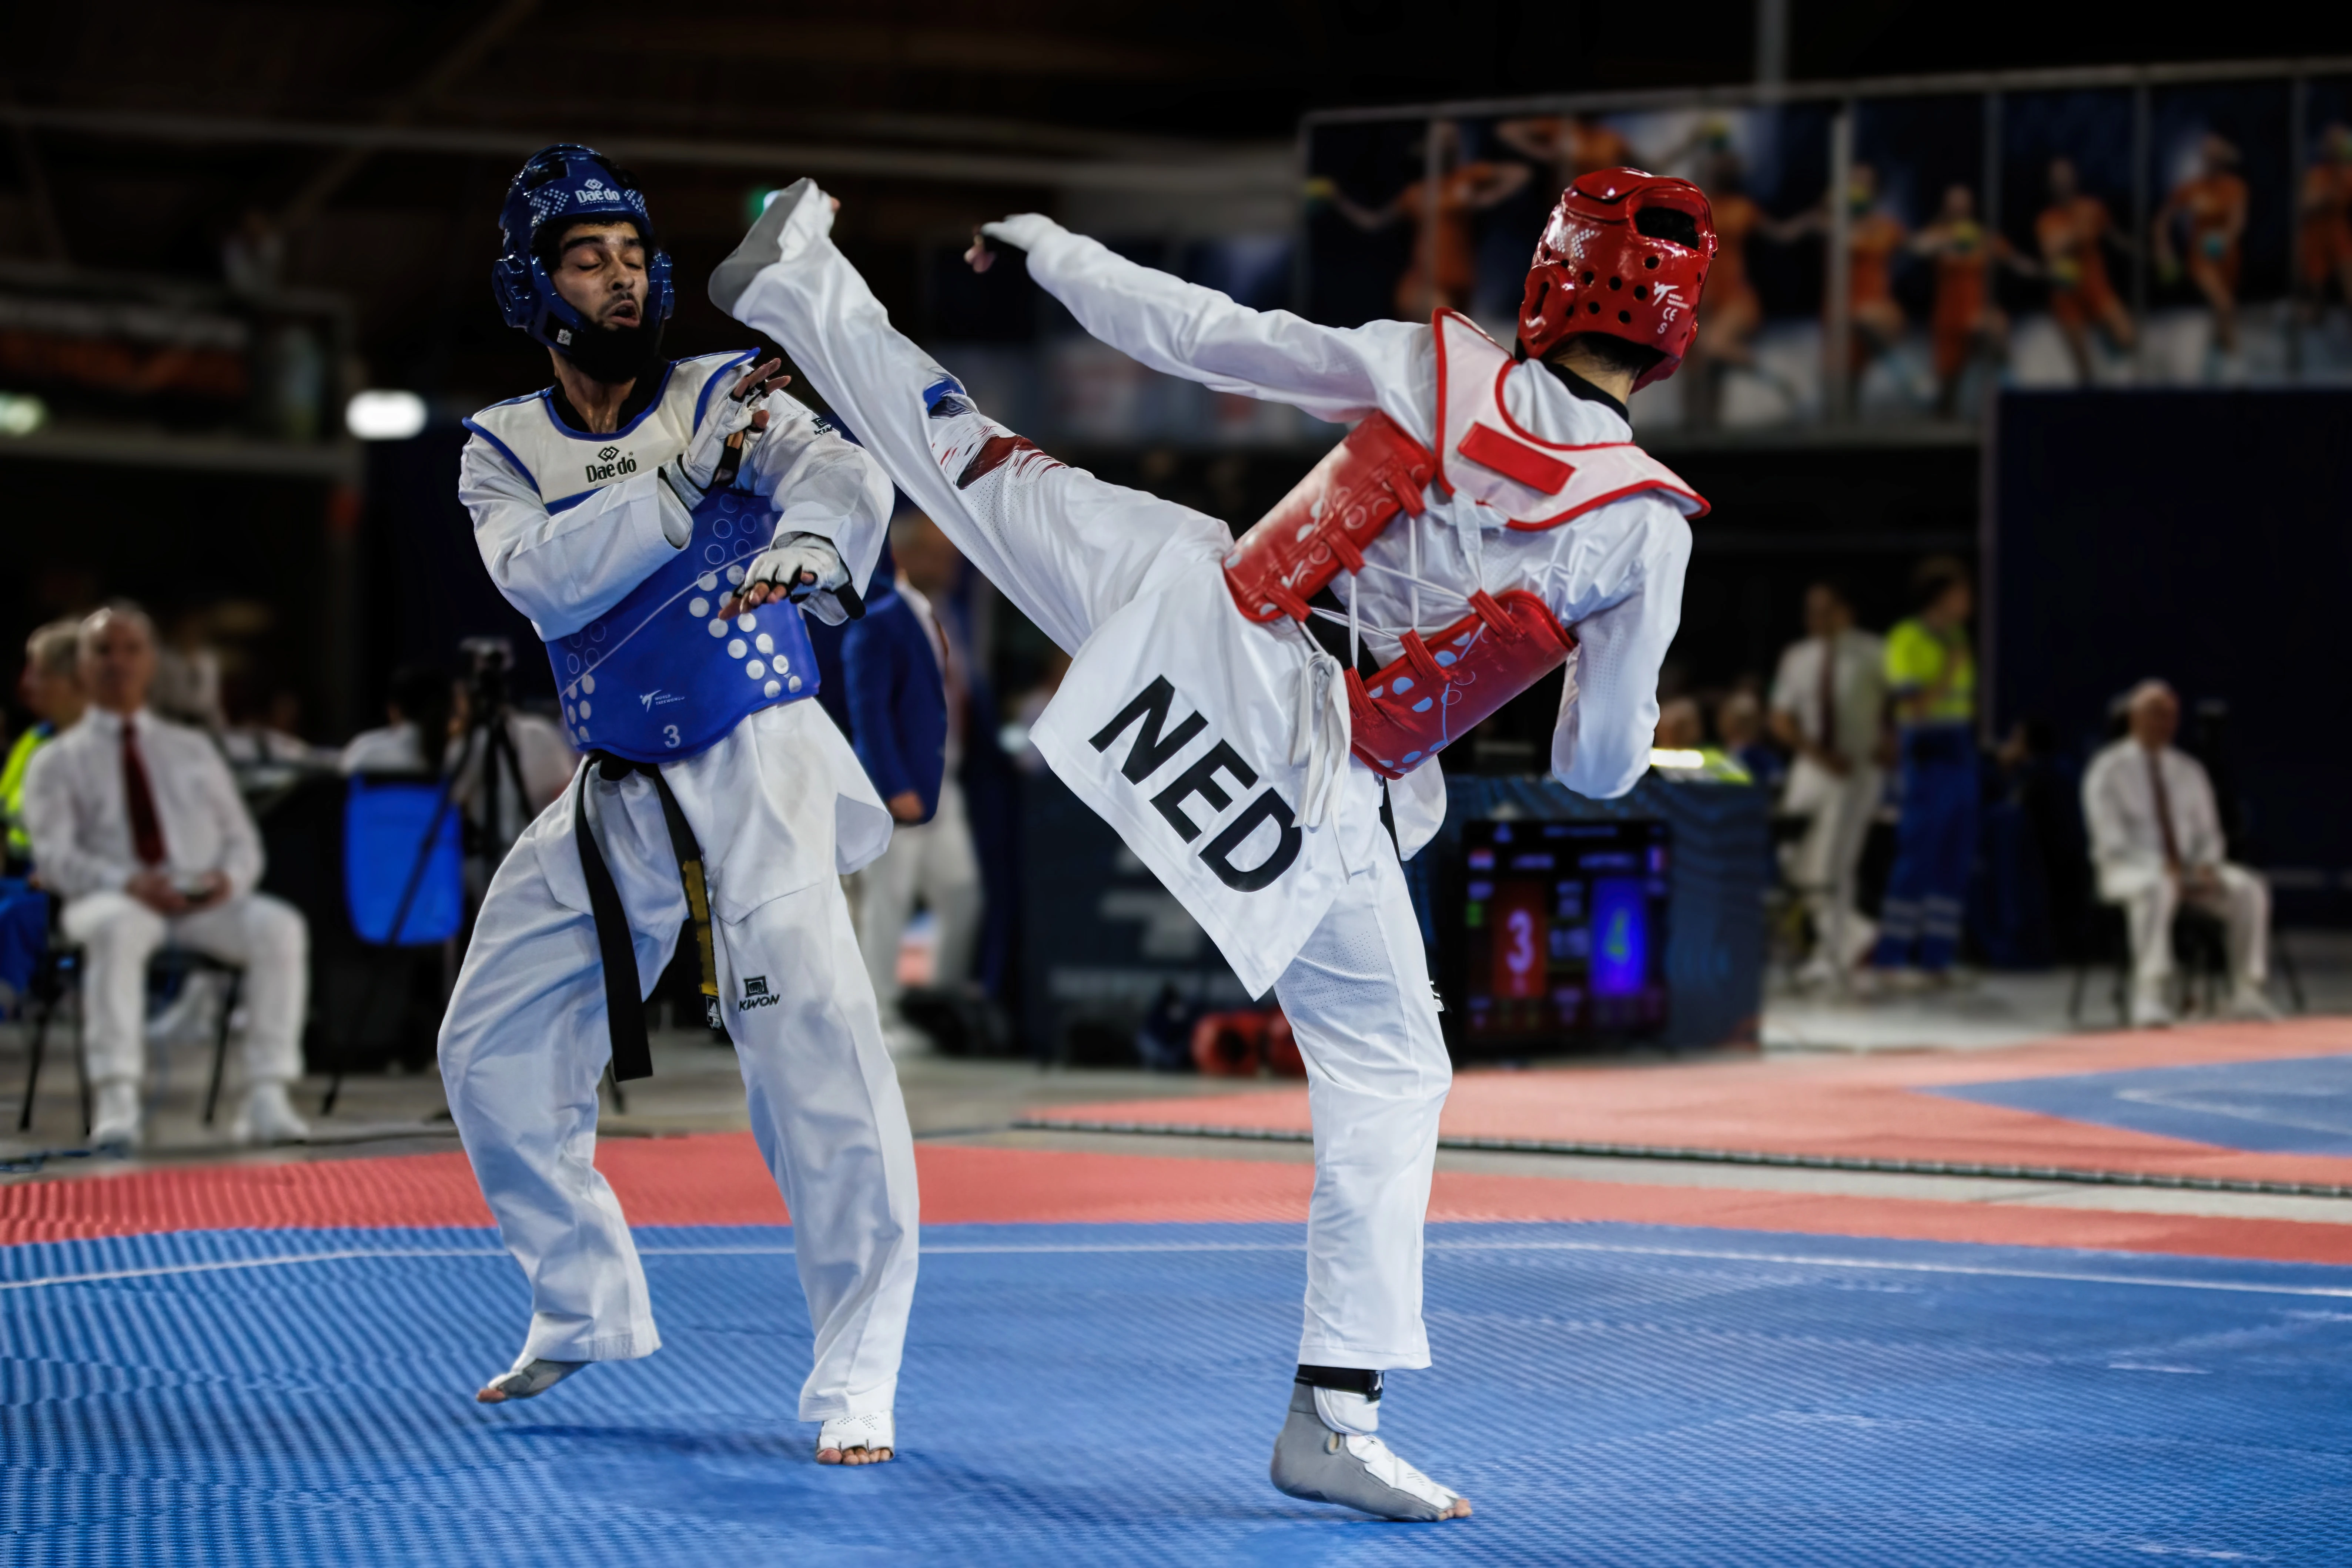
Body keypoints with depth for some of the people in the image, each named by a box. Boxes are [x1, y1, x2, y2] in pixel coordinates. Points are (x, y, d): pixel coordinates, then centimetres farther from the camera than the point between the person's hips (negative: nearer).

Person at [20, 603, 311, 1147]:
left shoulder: (193, 749, 26)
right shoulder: (57, 761, 15)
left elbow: (243, 841, 20)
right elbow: (55, 857, 1)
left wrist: (229, 878, -6)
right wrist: (126, 884, -19)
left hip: (206, 904, 3)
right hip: (112, 899, -3)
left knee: (279, 926, -30)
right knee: (117, 927, -41)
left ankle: (267, 1098, -34)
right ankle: (116, 1100, -44)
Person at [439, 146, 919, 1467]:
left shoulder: (729, 396, -1)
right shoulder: (507, 452, 6)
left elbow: (844, 471, -22)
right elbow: (544, 576, -14)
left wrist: (811, 537, -46)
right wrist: (689, 480, -25)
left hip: (761, 767, -5)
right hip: (617, 797, 5)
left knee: (818, 1042, -22)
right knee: (493, 1054, 9)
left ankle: (859, 1381, -16)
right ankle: (588, 1313, 31)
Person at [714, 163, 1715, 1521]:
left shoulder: (1435, 364, -7)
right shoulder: (1645, 527, -11)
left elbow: (1199, 335, -1)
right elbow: (1601, 769, -2)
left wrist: (1052, 248, 15)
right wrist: (1617, 702, 22)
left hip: (1200, 624, 2)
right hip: (1316, 796, -2)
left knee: (990, 469, 22)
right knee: (1388, 1076, 9)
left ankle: (797, 280, 42)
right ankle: (1337, 1417, 6)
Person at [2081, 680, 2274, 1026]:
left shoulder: (2189, 771, 13)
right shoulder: (2108, 771, -3)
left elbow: (2208, 831, 15)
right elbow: (2111, 839, -10)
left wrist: (2208, 864, -9)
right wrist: (2161, 867, -24)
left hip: (2190, 869, 5)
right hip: (2129, 869, -5)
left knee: (2250, 890, -22)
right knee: (2156, 888, -42)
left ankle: (2247, 994, -19)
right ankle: (2149, 995, -43)